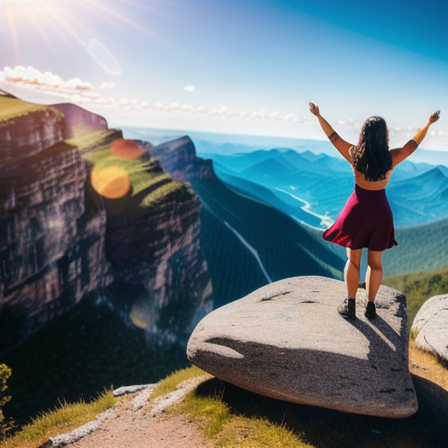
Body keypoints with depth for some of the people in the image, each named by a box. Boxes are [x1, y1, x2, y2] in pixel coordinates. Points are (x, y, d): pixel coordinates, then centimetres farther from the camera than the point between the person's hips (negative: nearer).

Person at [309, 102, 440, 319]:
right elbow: (414, 143, 7)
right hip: (380, 210, 1)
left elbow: (333, 136, 1)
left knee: (353, 259, 11)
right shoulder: (392, 158, -11)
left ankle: (350, 305, 15)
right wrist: (429, 123, 23)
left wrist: (318, 116, 13)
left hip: (358, 208, -1)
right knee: (375, 262, 13)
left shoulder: (354, 154, -12)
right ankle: (370, 306, 20)